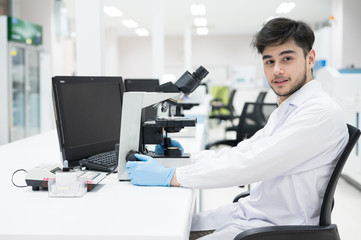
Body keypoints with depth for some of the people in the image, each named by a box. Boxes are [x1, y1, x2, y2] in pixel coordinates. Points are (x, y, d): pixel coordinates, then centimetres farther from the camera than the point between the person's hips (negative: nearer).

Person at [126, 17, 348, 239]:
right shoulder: (285, 111, 15)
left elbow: (248, 164, -27)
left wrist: (169, 176, -23)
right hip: (249, 212, 9)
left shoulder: (321, 113, -20)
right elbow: (243, 151, 15)